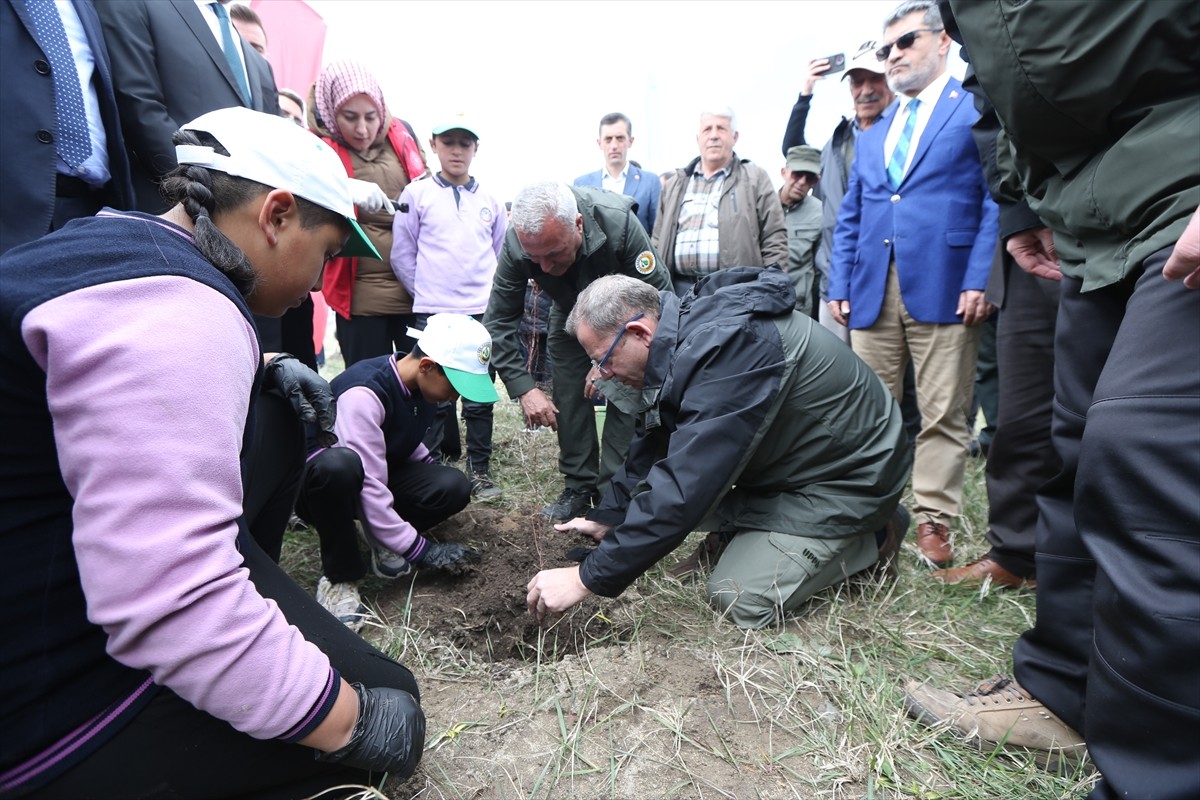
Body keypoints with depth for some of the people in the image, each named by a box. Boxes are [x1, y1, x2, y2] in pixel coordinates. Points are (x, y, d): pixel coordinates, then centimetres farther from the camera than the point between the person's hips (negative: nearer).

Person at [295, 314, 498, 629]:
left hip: (382, 473, 6)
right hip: (324, 480, -6)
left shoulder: (421, 383, -8)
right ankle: (340, 576, -20)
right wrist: (421, 551, -29)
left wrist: (434, 474, -5)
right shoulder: (364, 393, -31)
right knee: (340, 463, -42)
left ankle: (384, 537, 3)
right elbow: (368, 488, -33)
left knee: (454, 486, -21)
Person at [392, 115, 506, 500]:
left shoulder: (490, 201, 9)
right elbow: (401, 254, 2)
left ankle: (480, 471, 18)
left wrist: (494, 292, 6)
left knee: (480, 397, 6)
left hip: (483, 313, 2)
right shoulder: (417, 195, 2)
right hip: (432, 313, -2)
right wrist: (423, 291, -1)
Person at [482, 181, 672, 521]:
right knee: (569, 399, -4)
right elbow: (499, 321, -21)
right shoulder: (516, 244, -31)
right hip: (569, 314, 3)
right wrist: (524, 388, -30)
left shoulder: (618, 222, -39)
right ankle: (579, 487, 10)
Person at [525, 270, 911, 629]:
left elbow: (685, 490, -37)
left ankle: (871, 535, 4)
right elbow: (654, 443, 7)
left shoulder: (727, 349, -34)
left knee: (740, 599, -14)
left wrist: (588, 578, -32)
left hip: (849, 473, -8)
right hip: (780, 459, 8)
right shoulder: (683, 334, -4)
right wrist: (606, 518, 8)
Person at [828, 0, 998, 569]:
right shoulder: (870, 136, 23)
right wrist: (839, 286, 8)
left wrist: (980, 280, -14)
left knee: (942, 415, 0)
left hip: (945, 288, -4)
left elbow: (996, 200, -3)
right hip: (872, 292, 5)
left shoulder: (978, 111, 7)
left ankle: (933, 520, 11)